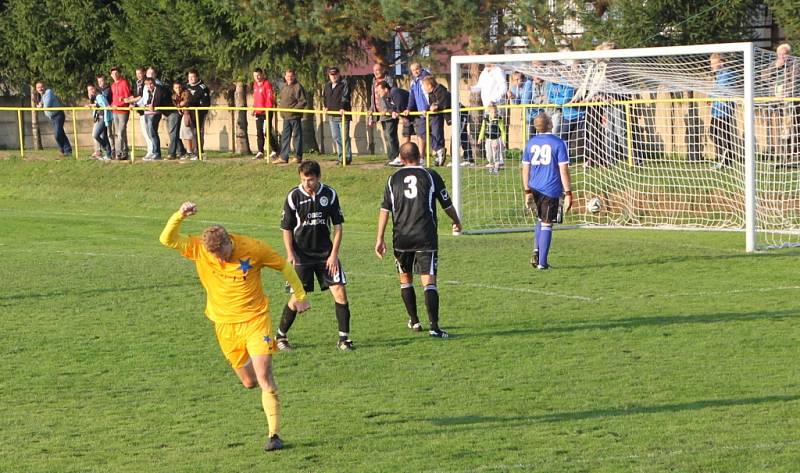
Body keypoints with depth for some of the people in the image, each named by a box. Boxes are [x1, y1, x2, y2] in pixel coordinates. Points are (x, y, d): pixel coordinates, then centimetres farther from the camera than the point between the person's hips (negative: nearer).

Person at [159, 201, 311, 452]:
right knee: (249, 382, 8)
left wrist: (300, 295, 8)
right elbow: (167, 240, -16)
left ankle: (274, 434, -10)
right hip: (225, 325, 3)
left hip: (255, 320, -3)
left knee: (264, 378, -14)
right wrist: (180, 215, -31)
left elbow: (284, 266, 0)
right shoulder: (198, 249, -9)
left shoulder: (253, 248, -15)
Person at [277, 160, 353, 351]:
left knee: (339, 292, -6)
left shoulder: (330, 194, -3)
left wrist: (334, 254, -5)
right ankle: (280, 336, 14)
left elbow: (337, 226, 3)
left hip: (325, 253, 2)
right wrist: (290, 254, -11)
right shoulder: (294, 196, -8)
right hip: (301, 255, -2)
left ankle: (344, 338, 2)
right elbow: (287, 228, -1)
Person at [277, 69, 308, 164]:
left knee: (297, 136, 0)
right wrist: (282, 110, 10)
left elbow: (304, 101, -13)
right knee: (285, 137, 8)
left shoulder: (298, 87, -10)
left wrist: (294, 109, -19)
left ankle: (298, 157, 7)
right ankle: (283, 157, 12)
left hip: (295, 116, -8)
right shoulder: (284, 87, 15)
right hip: (286, 117, 8)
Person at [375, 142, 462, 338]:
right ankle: (434, 326, -17)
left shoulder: (394, 179, 8)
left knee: (405, 278, 21)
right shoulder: (430, 176, 2)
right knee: (429, 281, -6)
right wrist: (456, 222, 29)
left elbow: (385, 210, 4)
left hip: (401, 238, 2)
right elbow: (447, 204, 10)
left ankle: (414, 321, 27)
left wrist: (380, 239, 6)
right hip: (426, 237, -2)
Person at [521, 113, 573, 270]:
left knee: (540, 220, 24)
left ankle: (536, 252, 7)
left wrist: (527, 192, 15)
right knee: (546, 224, 2)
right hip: (552, 190, -4)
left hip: (535, 189, 4)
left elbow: (525, 169, 8)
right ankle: (542, 262, 2)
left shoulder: (530, 143, 6)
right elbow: (564, 170, -9)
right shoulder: (558, 143, -7)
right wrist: (568, 193, -5)